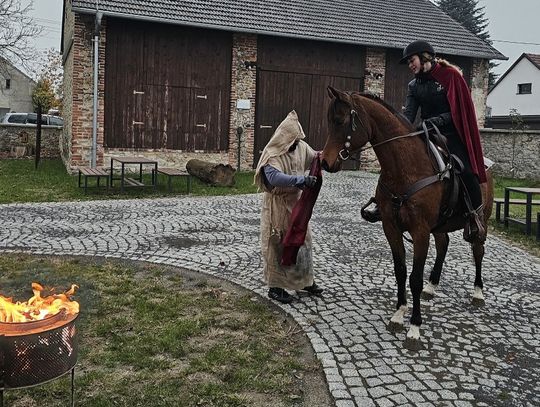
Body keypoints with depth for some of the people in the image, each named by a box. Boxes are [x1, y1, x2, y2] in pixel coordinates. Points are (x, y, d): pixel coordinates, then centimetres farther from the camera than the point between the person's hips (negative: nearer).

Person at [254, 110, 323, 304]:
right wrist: (302, 180, -44)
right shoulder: (272, 155, -22)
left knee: (302, 241, 16)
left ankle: (305, 280, 33)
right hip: (278, 207, -7)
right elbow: (274, 178, -38)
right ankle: (275, 286, 15)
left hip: (297, 203, 7)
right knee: (278, 245, 2)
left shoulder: (301, 147, 0)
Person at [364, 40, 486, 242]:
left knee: (465, 169, -27)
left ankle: (476, 212, -9)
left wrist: (437, 120, -25)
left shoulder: (450, 75, -4)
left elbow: (457, 111, -9)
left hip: (450, 134, -6)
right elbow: (409, 114, -1)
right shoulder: (414, 85, 12)